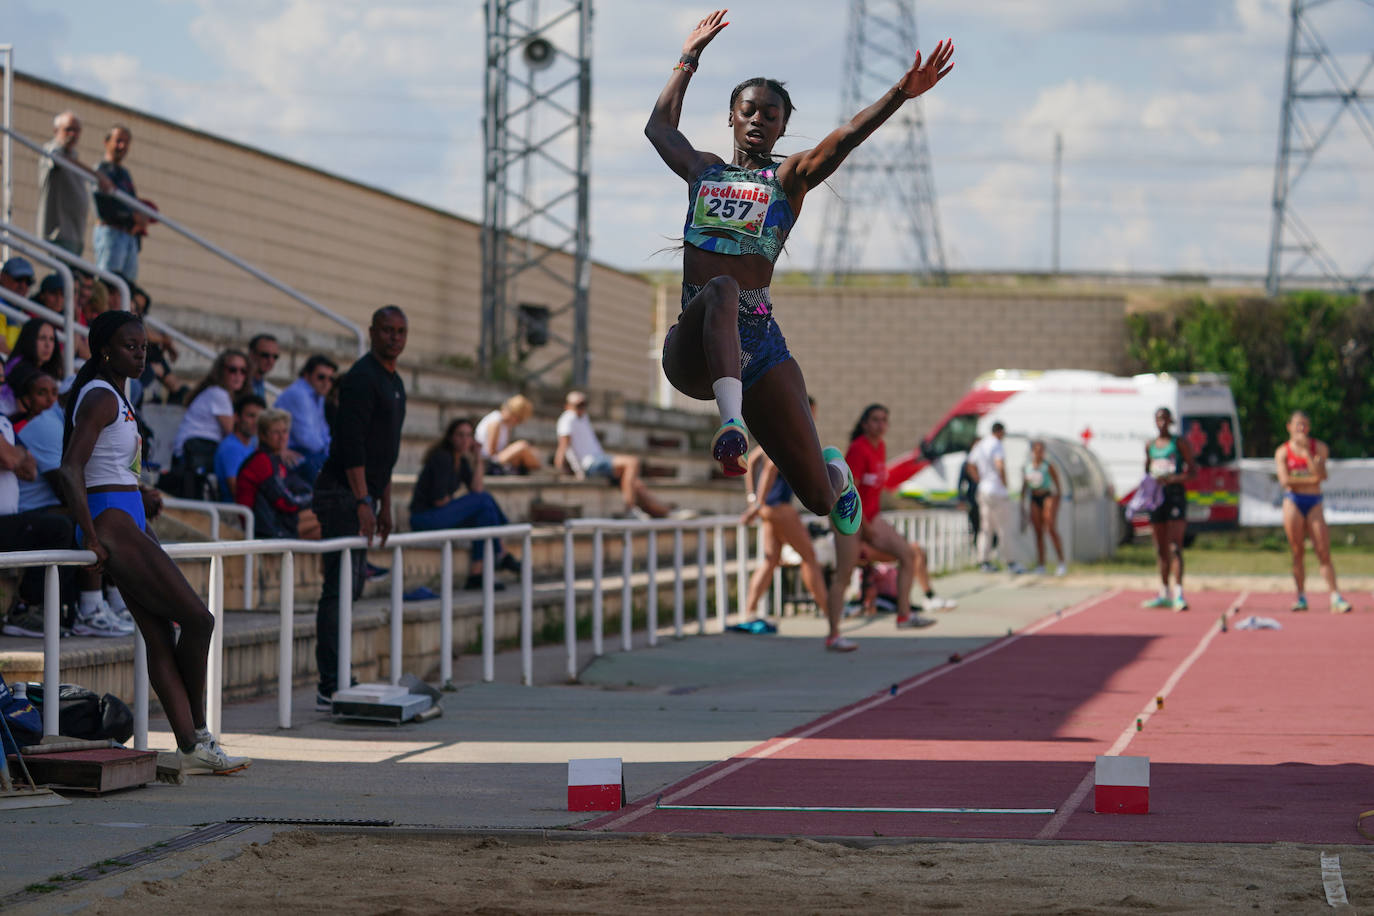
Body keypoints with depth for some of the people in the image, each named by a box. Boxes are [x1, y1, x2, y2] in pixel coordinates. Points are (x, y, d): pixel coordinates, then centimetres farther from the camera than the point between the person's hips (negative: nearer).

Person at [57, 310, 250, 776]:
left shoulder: (113, 397, 20)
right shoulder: (101, 397, -12)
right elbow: (70, 470, -21)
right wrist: (93, 541, -22)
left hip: (128, 525, 10)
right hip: (113, 523, -10)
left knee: (161, 638, 3)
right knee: (197, 619, -10)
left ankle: (190, 746, 0)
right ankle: (198, 730, 5)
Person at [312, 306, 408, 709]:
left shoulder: (394, 383, 19)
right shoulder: (361, 378, -12)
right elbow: (351, 444, -21)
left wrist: (385, 506, 25)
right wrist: (363, 502, -26)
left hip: (363, 494, 10)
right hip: (342, 493, -10)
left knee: (350, 589, 10)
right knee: (339, 590, -12)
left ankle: (338, 681, 14)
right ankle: (330, 688, -14)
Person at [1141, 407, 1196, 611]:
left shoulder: (1179, 443, -1)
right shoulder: (1150, 445, 14)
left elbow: (1193, 469, -5)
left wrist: (1172, 478, -19)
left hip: (1175, 494, -5)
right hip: (1156, 497, 5)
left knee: (1175, 547, -15)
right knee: (1161, 549, 11)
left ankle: (1178, 593, -22)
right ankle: (1164, 594, 20)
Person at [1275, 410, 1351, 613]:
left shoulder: (1319, 447, 6)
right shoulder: (1283, 452, 5)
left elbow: (1320, 474, -10)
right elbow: (1285, 480, -7)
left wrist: (1306, 451, -14)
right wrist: (1311, 479, -6)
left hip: (1314, 503, 0)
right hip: (1293, 502, 0)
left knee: (1324, 551, -7)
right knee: (1297, 552, 0)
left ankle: (1335, 597, -10)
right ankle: (1301, 596, 7)